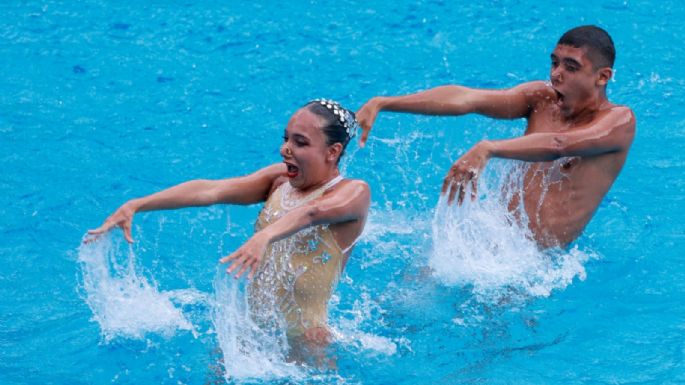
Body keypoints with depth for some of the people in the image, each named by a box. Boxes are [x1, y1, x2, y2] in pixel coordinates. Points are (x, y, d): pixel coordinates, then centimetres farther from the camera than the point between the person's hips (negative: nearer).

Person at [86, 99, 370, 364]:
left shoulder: (354, 192, -11)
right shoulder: (280, 178, 7)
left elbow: (311, 212, -33)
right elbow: (210, 190, -6)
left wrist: (264, 237, -53)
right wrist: (134, 206, -16)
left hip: (302, 344, -6)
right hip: (250, 328, 6)